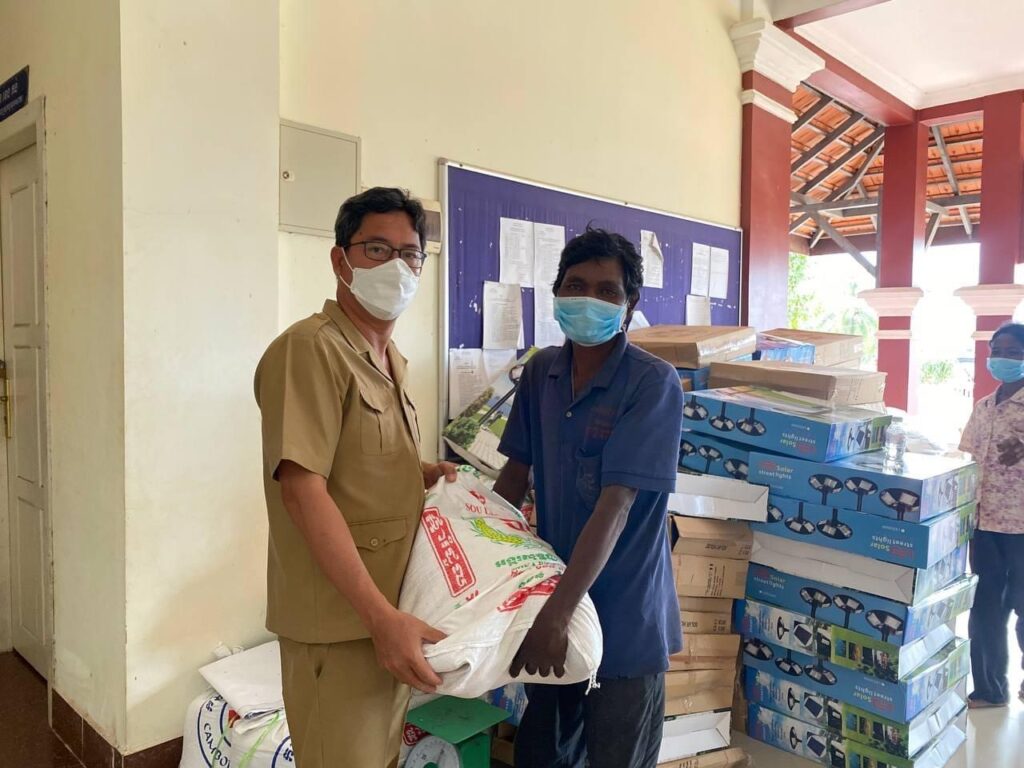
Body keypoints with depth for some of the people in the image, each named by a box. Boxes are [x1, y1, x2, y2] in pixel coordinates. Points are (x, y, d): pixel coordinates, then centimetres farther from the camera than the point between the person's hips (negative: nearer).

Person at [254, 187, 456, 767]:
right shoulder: (310, 348, -17)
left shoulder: (392, 361, 12)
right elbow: (303, 489, -24)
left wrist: (425, 474, 3)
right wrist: (381, 615, -26)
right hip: (340, 621, -9)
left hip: (393, 611, 9)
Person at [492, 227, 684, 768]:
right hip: (552, 589, 5)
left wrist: (557, 615, -28)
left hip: (625, 620, -5)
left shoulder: (653, 384, -18)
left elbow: (615, 506, -25)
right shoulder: (540, 371, 0)